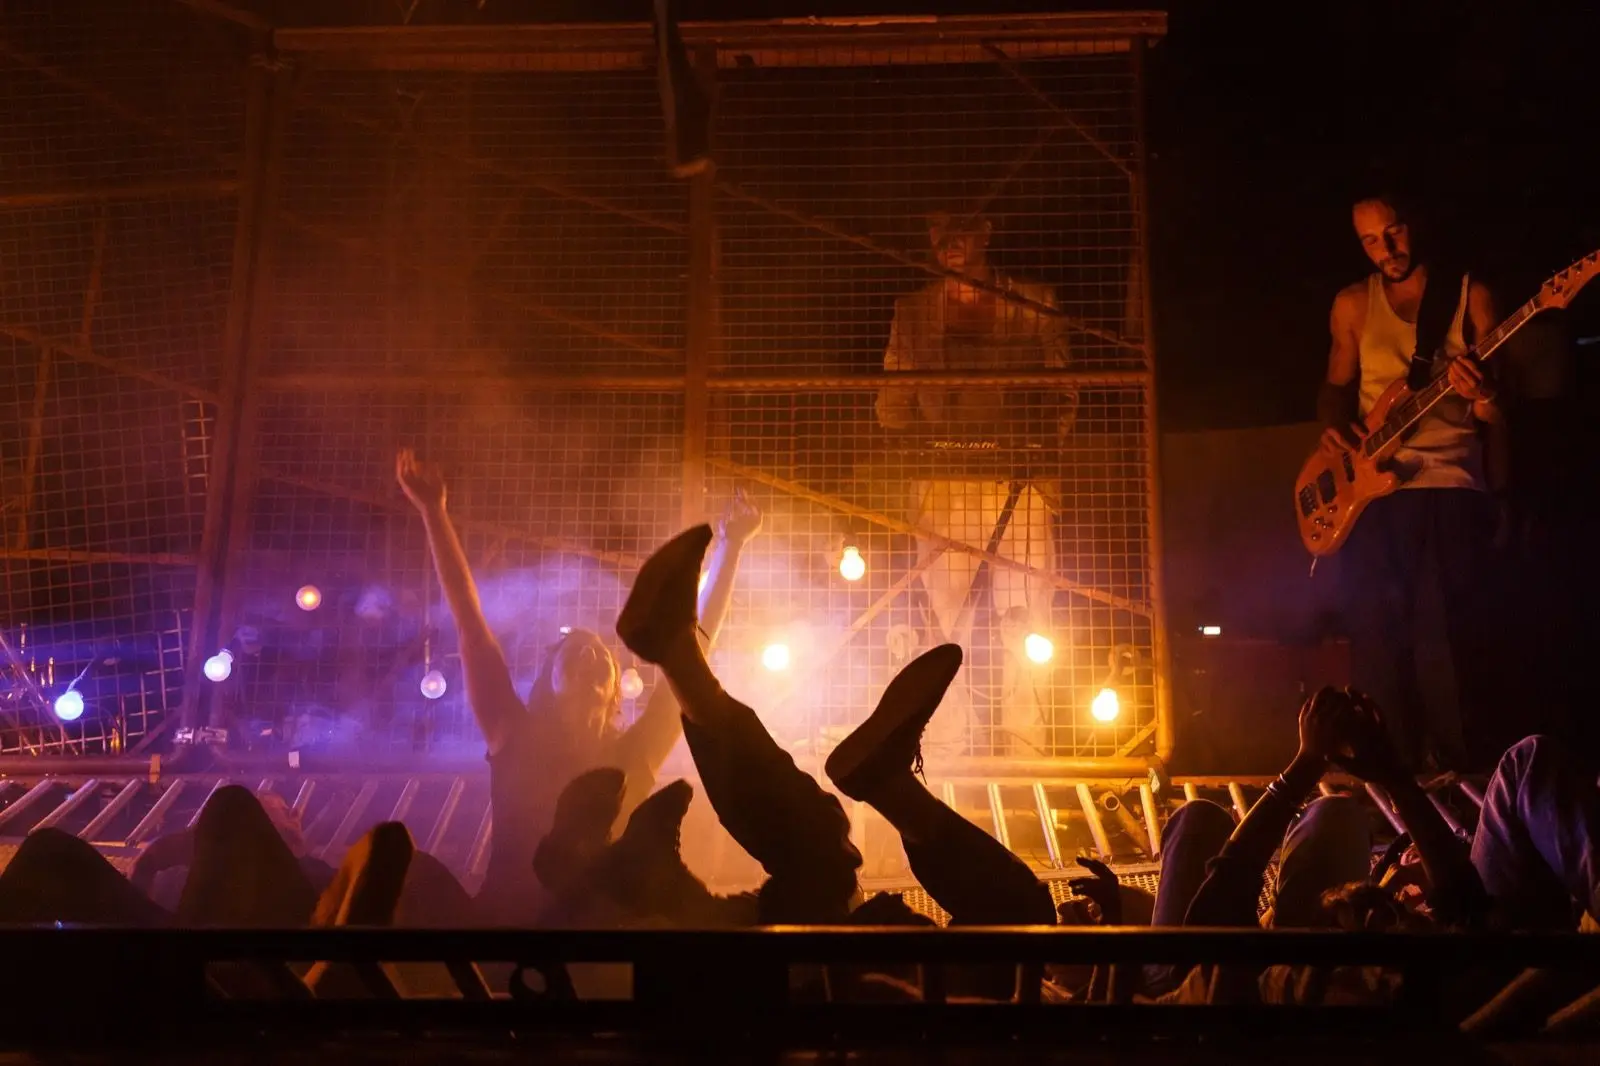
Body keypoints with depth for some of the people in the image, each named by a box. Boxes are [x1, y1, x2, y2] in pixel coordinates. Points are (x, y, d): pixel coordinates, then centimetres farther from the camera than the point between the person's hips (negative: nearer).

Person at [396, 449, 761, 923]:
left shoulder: (631, 756, 6)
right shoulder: (514, 739, 5)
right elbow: (470, 623, 4)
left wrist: (730, 546, 6)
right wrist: (433, 512, 3)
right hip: (507, 919, 0)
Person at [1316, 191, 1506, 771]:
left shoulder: (1470, 296, 6)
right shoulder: (1353, 304, 11)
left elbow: (1503, 418, 4)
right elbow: (1337, 385, 20)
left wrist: (1484, 400, -19)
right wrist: (1333, 427, -1)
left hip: (1454, 481, -1)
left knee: (1462, 630, -8)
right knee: (1377, 628, -4)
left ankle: (1471, 764, 4)